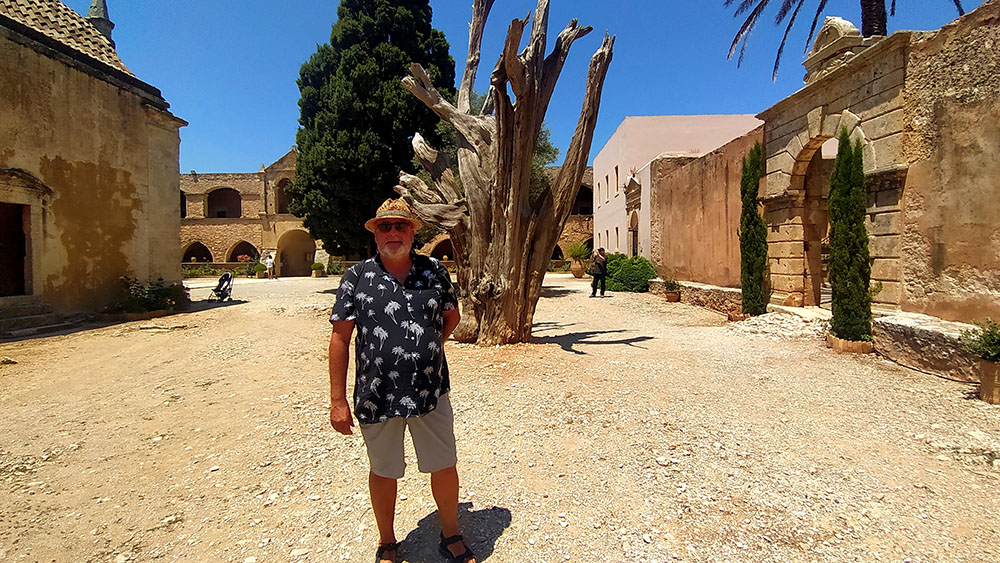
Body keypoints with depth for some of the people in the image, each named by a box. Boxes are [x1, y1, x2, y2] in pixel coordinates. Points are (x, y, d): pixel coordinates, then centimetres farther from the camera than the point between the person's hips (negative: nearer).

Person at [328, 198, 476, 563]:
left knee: (444, 468, 13)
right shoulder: (357, 277, -4)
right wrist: (338, 400, -6)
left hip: (431, 393, 2)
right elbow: (340, 338, -4)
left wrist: (426, 348, 5)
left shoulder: (434, 272, 1)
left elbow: (451, 316, 16)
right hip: (377, 396, -1)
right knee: (383, 473, 16)